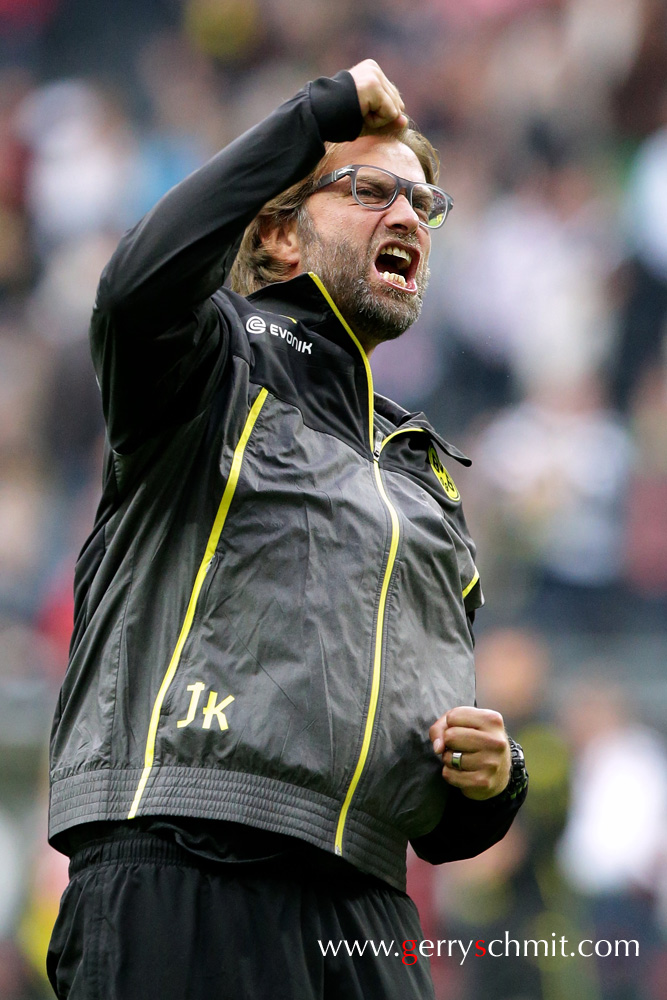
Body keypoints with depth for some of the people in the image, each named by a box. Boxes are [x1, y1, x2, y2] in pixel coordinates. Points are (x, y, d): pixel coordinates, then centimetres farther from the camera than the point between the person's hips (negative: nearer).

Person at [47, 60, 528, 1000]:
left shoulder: (426, 481, 29)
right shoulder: (225, 363, 12)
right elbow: (142, 286, -17)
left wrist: (489, 782, 6)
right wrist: (327, 109, -5)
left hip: (362, 913, 6)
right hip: (177, 869, -6)